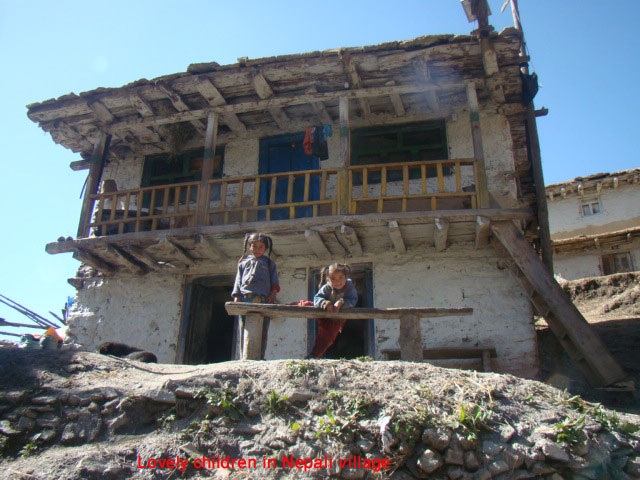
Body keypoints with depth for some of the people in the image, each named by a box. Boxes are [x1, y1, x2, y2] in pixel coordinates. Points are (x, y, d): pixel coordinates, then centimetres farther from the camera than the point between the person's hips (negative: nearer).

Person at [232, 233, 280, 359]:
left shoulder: (269, 263, 24)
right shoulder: (244, 262, 25)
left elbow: (274, 281, 18)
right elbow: (238, 280, 18)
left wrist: (273, 292, 0)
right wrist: (236, 296, 5)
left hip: (263, 298, 0)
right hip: (245, 297, 0)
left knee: (262, 329, -7)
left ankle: (260, 356, -8)